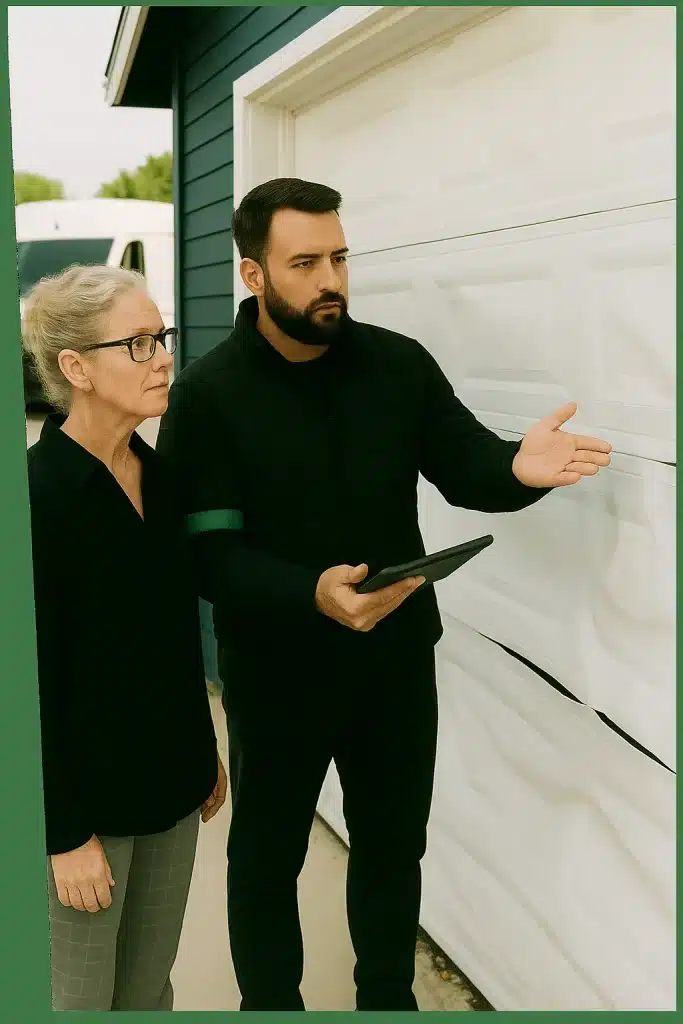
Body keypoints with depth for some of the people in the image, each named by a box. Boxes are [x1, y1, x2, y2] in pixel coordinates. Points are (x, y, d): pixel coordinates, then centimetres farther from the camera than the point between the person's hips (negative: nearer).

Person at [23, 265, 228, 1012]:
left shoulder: (157, 472, 3)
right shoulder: (37, 490, -19)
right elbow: (33, 678, -18)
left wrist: (204, 754, 15)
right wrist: (66, 833, -15)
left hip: (167, 777, 6)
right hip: (84, 791, -6)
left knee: (151, 985, 20)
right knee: (83, 996, 12)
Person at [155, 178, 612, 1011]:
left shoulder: (400, 364, -3)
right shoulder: (207, 395, -13)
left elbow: (465, 468, 0)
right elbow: (209, 555, -19)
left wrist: (518, 468, -25)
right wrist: (313, 593, -37)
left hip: (396, 659, 4)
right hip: (277, 674, -3)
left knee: (393, 847, 22)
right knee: (267, 857, 17)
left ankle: (389, 1001, 47)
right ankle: (270, 1007, 43)